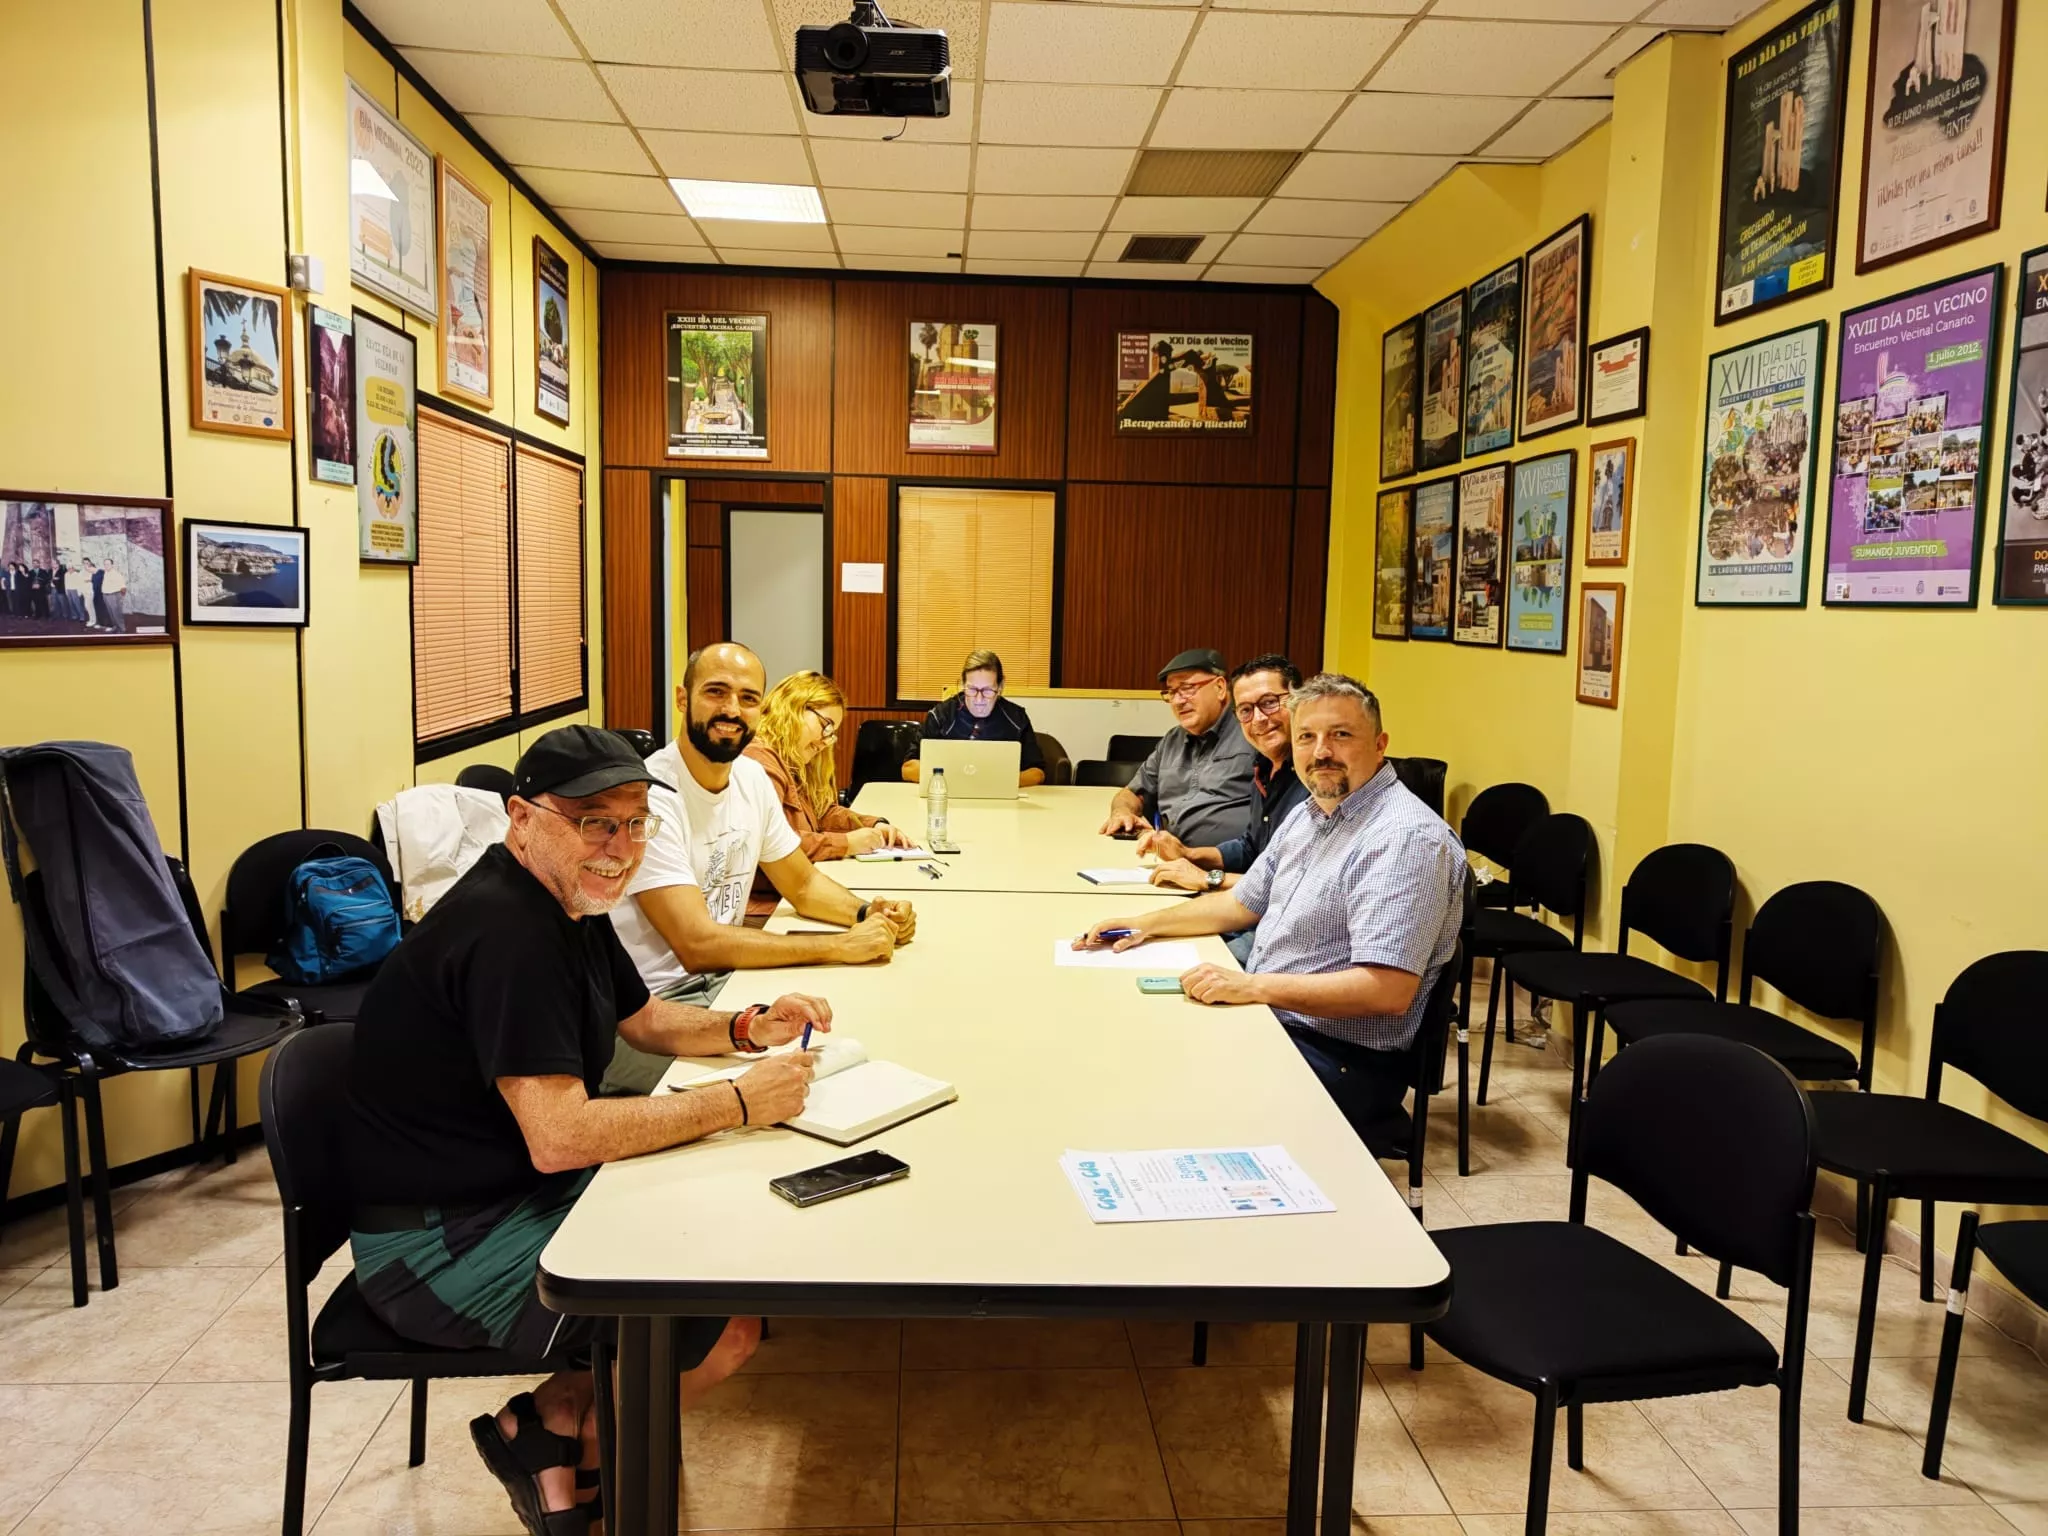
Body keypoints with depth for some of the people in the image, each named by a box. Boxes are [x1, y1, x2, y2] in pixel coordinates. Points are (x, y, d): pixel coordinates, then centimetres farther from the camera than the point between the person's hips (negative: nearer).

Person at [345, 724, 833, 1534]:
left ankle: (559, 1415, 13)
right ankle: (542, 1431, 11)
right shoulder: (506, 929, -26)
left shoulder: (570, 900, 5)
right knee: (726, 1328, -13)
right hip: (441, 1244, -10)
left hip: (521, 1192, 10)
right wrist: (737, 1103, -26)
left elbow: (645, 1018, 18)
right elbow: (560, 1138, -31)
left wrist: (749, 1029, -1)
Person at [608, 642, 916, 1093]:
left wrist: (865, 913, -7)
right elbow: (698, 945, -26)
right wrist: (841, 945, -24)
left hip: (721, 981, 7)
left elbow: (803, 884, 15)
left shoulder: (752, 778, 3)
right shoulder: (650, 798, -21)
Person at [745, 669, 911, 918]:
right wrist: (846, 843, -17)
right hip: (762, 906, -10)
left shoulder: (792, 764, 18)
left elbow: (822, 811, 27)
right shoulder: (757, 760, -15)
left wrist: (875, 825, 9)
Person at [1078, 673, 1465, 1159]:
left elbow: (1389, 991, -28)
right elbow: (1243, 903, 23)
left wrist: (1252, 986, -29)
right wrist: (1146, 923, 11)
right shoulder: (1309, 815, 10)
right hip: (1268, 1017, 9)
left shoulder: (1406, 837, -21)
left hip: (1342, 1059, -9)